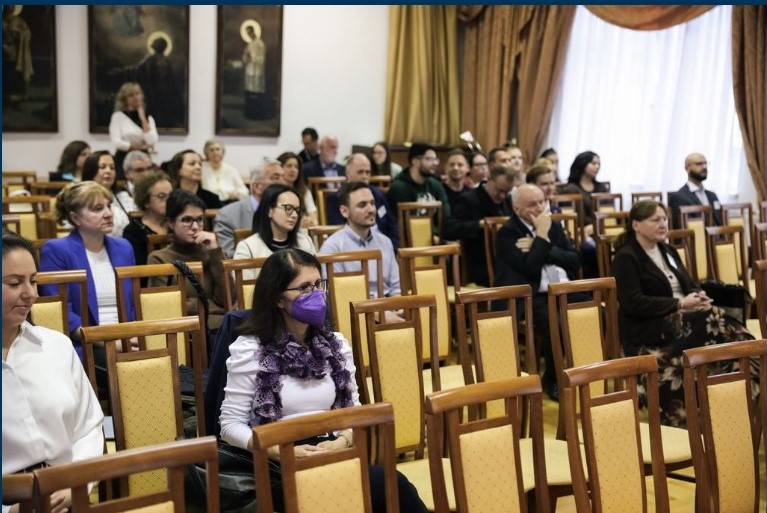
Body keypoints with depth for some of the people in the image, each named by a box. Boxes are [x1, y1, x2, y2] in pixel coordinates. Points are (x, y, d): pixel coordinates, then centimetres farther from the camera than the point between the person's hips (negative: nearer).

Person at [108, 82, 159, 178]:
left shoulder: (148, 118, 13)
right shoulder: (118, 116, 4)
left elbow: (152, 142, -3)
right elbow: (116, 142, -7)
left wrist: (143, 119, -1)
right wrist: (141, 147, -3)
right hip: (123, 159, -3)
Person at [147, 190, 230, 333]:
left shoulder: (210, 253, 16)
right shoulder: (159, 259, 8)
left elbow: (228, 300, 3)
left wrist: (215, 253, -1)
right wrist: (214, 306, 0)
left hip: (222, 324, 4)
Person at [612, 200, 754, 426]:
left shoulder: (668, 251, 20)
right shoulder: (626, 257, -6)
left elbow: (690, 286, 20)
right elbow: (633, 303, -16)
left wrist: (699, 296, -6)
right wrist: (679, 304, -19)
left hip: (680, 319, 8)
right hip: (646, 329, -8)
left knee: (714, 317, -24)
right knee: (713, 319, -29)